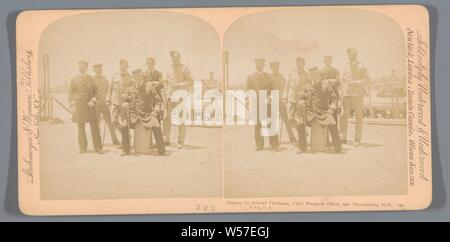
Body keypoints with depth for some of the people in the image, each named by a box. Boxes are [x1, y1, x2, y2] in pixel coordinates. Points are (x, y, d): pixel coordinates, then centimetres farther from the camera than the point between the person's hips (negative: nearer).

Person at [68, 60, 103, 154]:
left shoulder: (91, 79, 9)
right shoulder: (74, 80, 9)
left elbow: (95, 91, 7)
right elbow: (71, 93, 11)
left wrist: (93, 100, -9)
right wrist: (72, 103, -1)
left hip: (90, 105, 0)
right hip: (79, 106, 0)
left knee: (94, 127, -2)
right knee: (81, 127, 2)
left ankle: (98, 147, 3)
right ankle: (83, 148, 10)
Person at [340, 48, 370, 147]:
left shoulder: (361, 67, 1)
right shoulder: (346, 67, 15)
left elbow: (367, 80, -5)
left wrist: (356, 83, -17)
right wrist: (344, 90, 11)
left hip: (358, 94, -4)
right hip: (347, 94, 4)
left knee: (359, 117, -2)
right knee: (344, 116, -2)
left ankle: (357, 139, 3)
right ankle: (343, 138, 4)